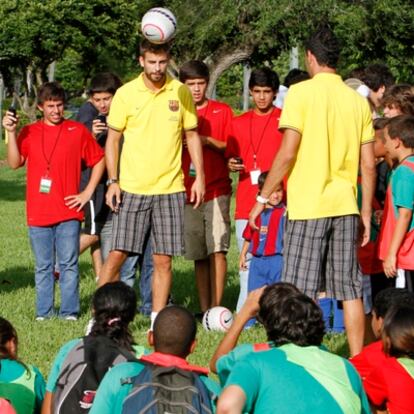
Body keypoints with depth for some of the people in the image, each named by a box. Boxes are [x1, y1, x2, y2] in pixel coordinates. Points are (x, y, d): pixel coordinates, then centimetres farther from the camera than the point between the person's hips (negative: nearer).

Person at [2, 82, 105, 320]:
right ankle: (44, 312, 13)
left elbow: (99, 160, 9)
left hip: (68, 212, -2)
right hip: (38, 213, 2)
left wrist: (88, 192, 2)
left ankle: (69, 312, 4)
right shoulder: (29, 132, 8)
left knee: (68, 264, -1)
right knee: (43, 266, 7)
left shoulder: (77, 131, 3)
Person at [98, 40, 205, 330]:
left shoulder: (181, 93, 3)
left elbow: (192, 135, 11)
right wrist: (113, 181, -2)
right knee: (117, 254, -5)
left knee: (163, 260, 2)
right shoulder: (126, 94, -1)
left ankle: (158, 321, 10)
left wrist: (199, 177, 4)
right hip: (132, 188, -1)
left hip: (170, 188, 1)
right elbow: (112, 139, 5)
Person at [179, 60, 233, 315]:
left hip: (216, 191, -3)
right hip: (188, 192, 3)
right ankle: (204, 310, 8)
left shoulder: (223, 112, 5)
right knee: (198, 255, 5)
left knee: (217, 250, -12)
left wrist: (210, 142, -13)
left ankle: (216, 308, -12)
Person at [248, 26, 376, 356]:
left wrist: (263, 197, -3)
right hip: (345, 206, 5)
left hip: (308, 206, -5)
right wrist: (366, 212, 15)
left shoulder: (302, 93, -6)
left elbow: (288, 153, -11)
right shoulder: (358, 101, 8)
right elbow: (368, 165, 8)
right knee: (350, 290, 9)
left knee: (300, 291, -1)